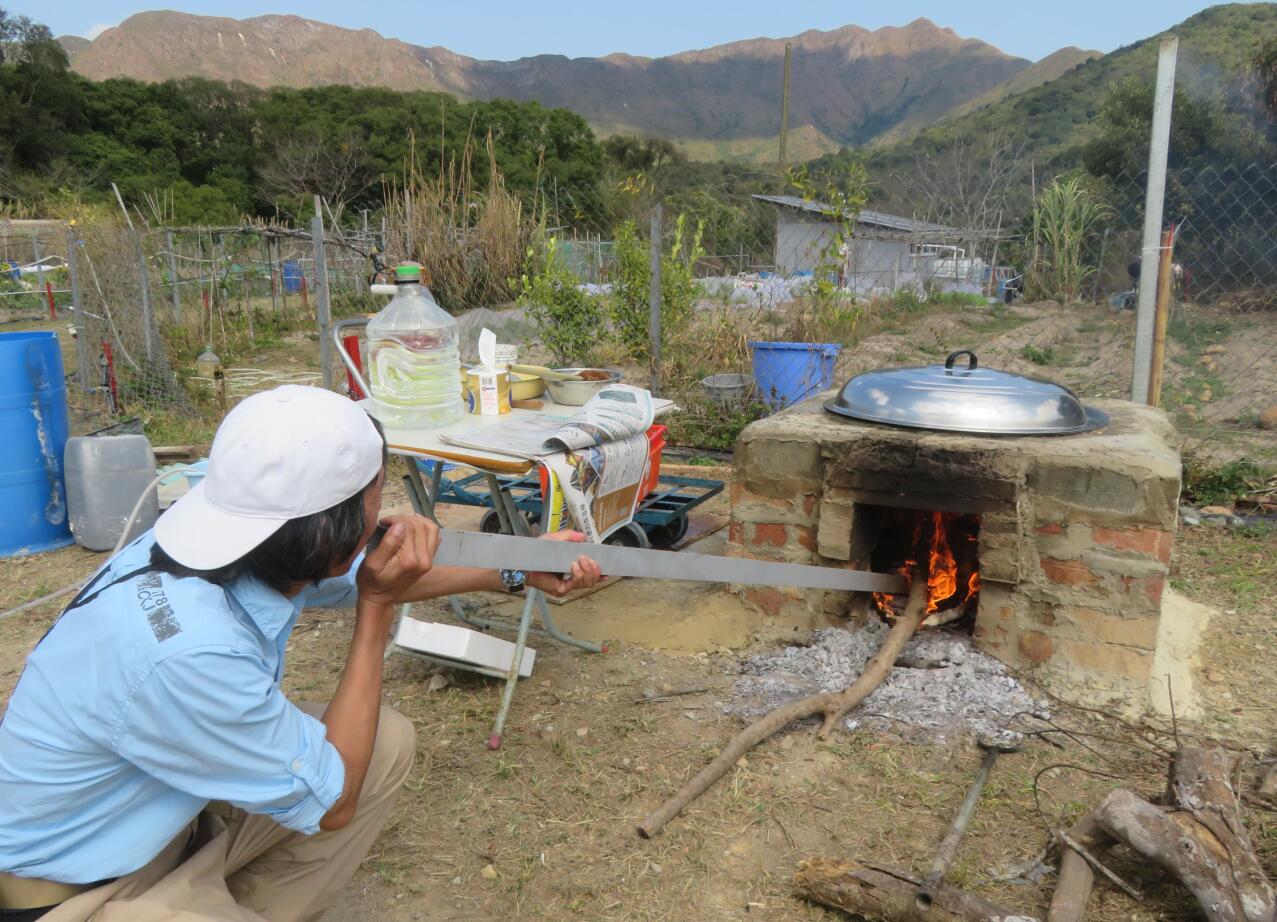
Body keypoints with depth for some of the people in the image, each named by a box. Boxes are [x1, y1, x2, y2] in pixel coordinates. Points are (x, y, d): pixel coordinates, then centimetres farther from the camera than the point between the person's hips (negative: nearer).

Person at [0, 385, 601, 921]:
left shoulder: (244, 541, -14)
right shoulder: (187, 652, -36)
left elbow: (374, 573, 7)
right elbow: (332, 802, -20)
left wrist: (522, 570, 10)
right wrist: (377, 608, -22)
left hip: (167, 813, 8)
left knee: (389, 741, 4)